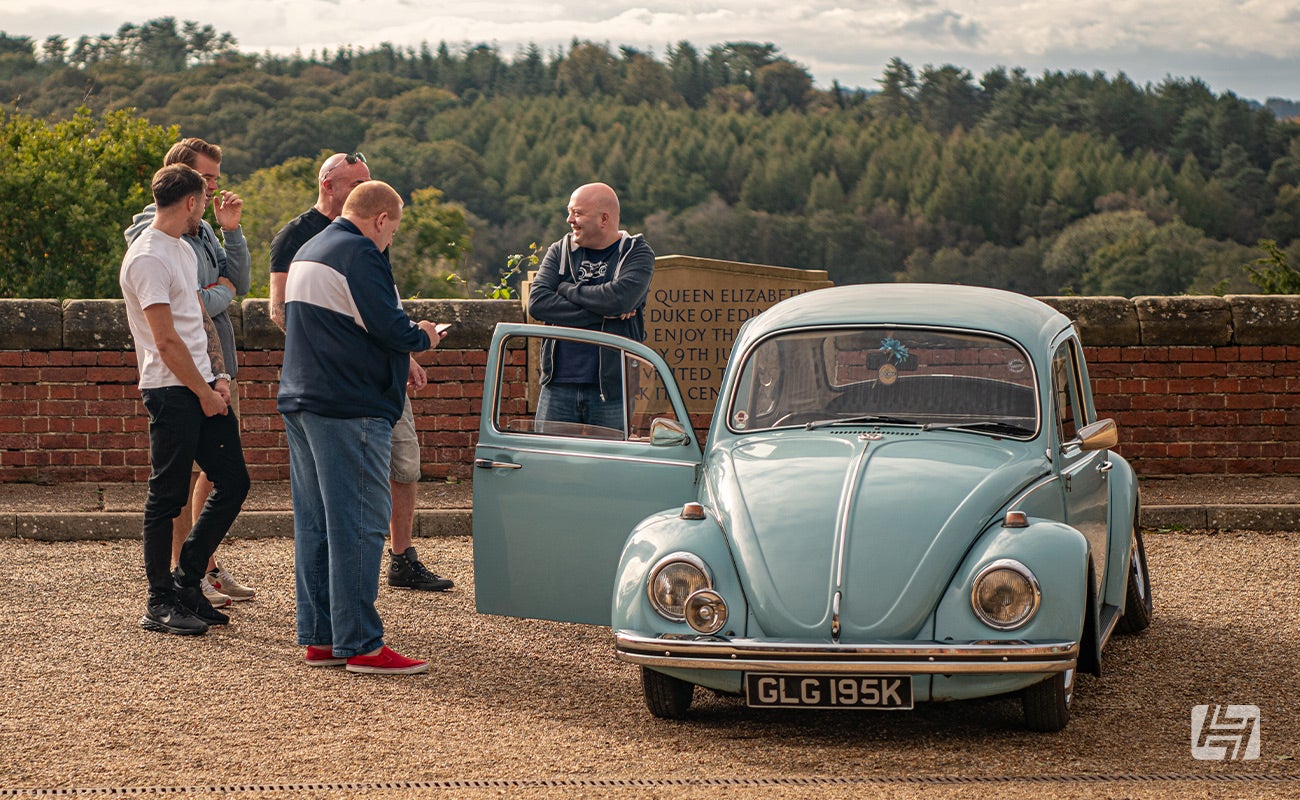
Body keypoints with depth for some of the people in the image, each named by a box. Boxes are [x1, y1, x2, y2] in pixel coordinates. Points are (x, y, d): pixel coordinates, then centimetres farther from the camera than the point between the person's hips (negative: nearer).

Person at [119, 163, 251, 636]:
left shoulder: (183, 250, 17)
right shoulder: (148, 258, -15)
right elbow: (166, 340, -18)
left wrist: (219, 377, 6)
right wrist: (204, 393, -12)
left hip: (204, 386, 9)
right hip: (172, 391, -9)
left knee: (233, 482, 9)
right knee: (168, 497, -3)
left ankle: (186, 580, 18)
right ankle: (160, 605, 5)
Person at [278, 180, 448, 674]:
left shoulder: (309, 252, 19)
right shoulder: (360, 255, -13)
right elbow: (390, 328, -19)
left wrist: (401, 350, 20)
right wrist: (424, 338, 3)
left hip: (300, 403, 10)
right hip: (350, 409, -10)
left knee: (314, 523, 10)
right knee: (358, 525, -7)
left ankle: (318, 638, 14)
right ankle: (360, 645, -7)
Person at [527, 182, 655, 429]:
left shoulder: (637, 254, 2)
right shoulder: (560, 251, 11)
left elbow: (618, 298, -19)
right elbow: (537, 303, -5)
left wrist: (566, 289, -5)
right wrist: (600, 313, -12)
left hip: (611, 388, -3)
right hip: (558, 385, 3)